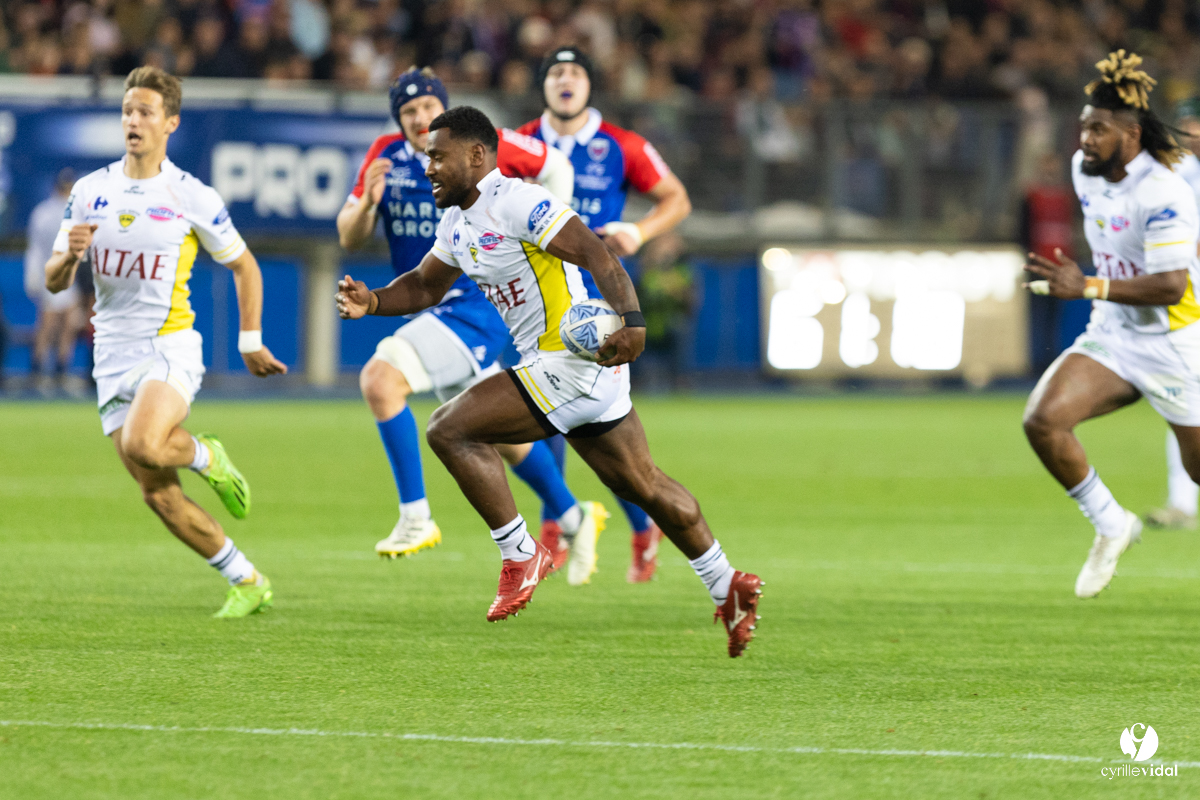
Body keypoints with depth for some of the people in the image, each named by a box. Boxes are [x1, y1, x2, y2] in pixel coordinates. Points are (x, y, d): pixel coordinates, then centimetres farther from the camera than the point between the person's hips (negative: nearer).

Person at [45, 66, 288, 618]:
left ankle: (206, 456, 1)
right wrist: (70, 256, -15)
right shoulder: (89, 191, 4)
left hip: (170, 346, -4)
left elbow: (244, 266, 9)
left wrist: (251, 343, 9)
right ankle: (247, 582, 14)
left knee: (142, 445, -33)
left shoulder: (193, 199, -4)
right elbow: (54, 282, 7)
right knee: (158, 495, 0)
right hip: (113, 356, 4)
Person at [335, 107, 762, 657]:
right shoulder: (457, 220, 14)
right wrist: (373, 302, 4)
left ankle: (521, 556, -5)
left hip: (575, 362, -10)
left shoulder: (515, 201, -16)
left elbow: (594, 252, -23)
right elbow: (426, 285, 24)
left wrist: (631, 319, -36)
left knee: (449, 430, -14)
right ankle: (729, 589, 27)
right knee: (641, 485, 18)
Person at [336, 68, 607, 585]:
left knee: (379, 378, -25)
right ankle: (573, 517, 36)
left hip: (476, 306, -7)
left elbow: (555, 168, 7)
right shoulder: (387, 155, 3)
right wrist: (367, 201, -19)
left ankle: (415, 517, -21)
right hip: (429, 309, 7)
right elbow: (349, 237, 2)